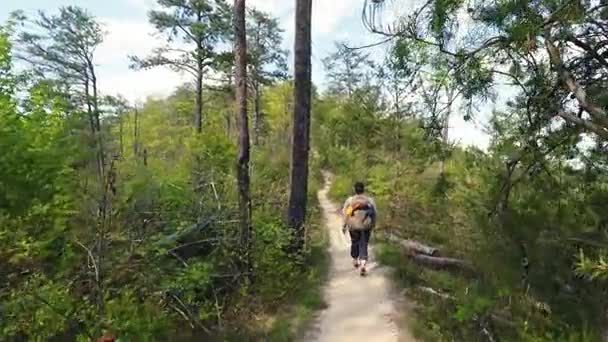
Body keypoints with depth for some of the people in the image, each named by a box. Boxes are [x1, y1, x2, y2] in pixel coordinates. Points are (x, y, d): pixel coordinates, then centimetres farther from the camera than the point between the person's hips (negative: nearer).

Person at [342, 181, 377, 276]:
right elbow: (374, 213, 0)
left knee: (354, 242, 21)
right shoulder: (369, 200, -3)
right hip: (365, 226, 0)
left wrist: (344, 226, 5)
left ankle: (355, 261, 37)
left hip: (353, 226, 1)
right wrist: (373, 224, 14)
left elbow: (345, 214, -4)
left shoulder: (350, 200, -5)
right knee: (363, 245, 4)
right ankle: (363, 264, -13)